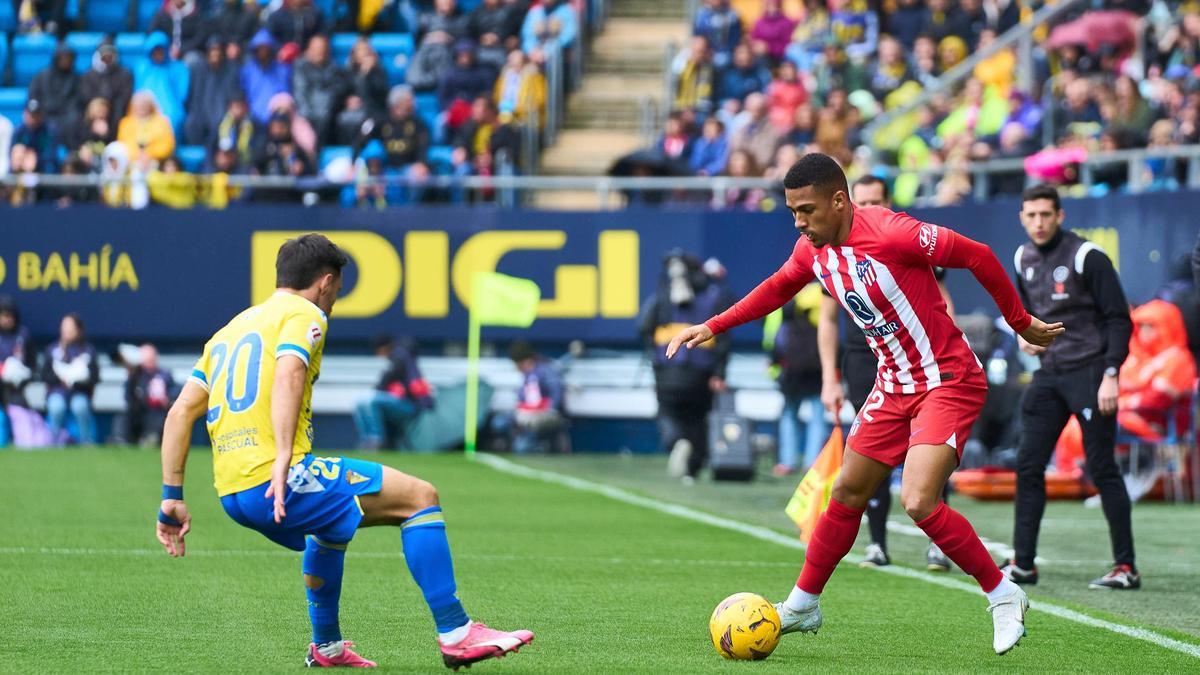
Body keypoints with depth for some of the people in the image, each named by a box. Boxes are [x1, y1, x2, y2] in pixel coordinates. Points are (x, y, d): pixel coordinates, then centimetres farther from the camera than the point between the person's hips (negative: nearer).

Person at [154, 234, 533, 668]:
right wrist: (283, 462, -30)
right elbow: (287, 376, -20)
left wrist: (172, 498, 18)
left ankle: (326, 646, 39)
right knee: (419, 497, -2)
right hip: (274, 480, -9)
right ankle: (455, 635, -6)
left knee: (331, 524, 38)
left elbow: (180, 412, 19)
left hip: (231, 495, 9)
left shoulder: (230, 329, 25)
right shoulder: (304, 314, 2)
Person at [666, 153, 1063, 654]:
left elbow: (977, 256, -17)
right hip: (894, 384, 8)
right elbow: (777, 289, 22)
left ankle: (1004, 597, -4)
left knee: (918, 502, -20)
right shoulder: (812, 249, -1)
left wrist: (1021, 324, -8)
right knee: (848, 492, 13)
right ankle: (802, 605, 28)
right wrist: (712, 327, 18)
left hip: (949, 382, -8)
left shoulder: (891, 233, -25)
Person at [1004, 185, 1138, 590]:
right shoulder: (1024, 259, 10)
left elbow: (1119, 319, -10)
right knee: (1028, 466, 2)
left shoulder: (1087, 257, -11)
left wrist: (1111, 374, -18)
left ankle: (1126, 567, -3)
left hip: (1089, 374, -7)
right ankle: (1022, 564, 8)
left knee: (1102, 469, -7)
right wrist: (1025, 334, 6)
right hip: (1049, 374, 7)